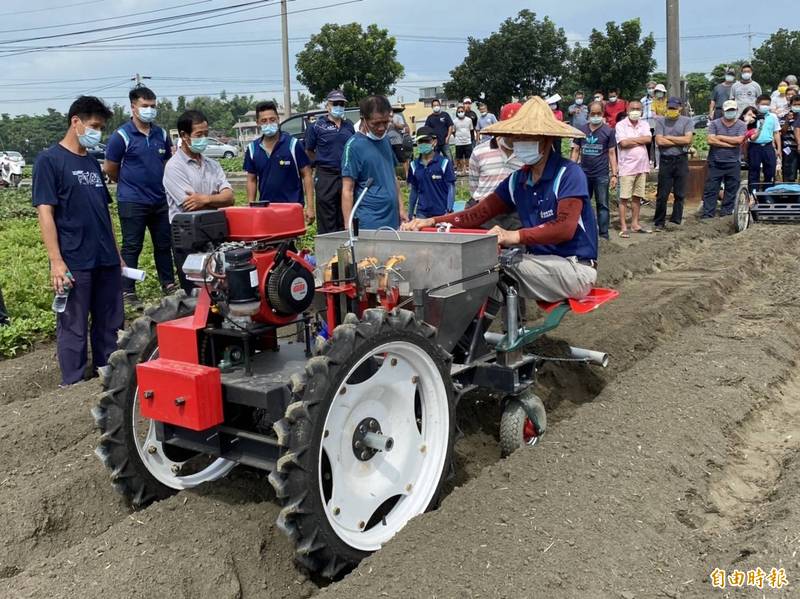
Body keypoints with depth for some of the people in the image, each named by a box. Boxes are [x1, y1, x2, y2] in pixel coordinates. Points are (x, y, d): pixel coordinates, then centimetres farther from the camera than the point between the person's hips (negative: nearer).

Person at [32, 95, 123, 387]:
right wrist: (56, 261, -17)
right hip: (74, 263, -7)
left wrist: (116, 253, 17)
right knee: (73, 329, 2)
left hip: (106, 261, 7)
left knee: (109, 325, 12)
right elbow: (45, 212, -11)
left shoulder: (92, 163, 15)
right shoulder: (50, 160, -5)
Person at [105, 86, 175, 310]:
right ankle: (128, 292, 9)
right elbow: (110, 169, -2)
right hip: (132, 202, -5)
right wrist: (128, 185, 10)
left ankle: (169, 285, 26)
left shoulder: (161, 134, 7)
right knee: (132, 247, 1)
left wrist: (160, 184, 13)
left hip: (160, 200, 5)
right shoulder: (121, 136, -8)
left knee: (164, 244, 13)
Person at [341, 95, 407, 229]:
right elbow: (347, 191, -12)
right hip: (369, 223, -6)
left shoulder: (384, 140, 11)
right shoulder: (354, 145, -10)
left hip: (393, 220, 7)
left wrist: (401, 208, 14)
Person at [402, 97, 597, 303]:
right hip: (541, 261, 6)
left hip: (574, 267, -6)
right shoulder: (518, 180, 9)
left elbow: (565, 227, -24)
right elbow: (479, 214, 5)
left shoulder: (569, 174, -11)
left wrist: (516, 236, -36)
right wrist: (433, 222, -8)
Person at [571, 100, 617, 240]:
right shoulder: (582, 130, 5)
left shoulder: (608, 131, -2)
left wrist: (614, 174, -6)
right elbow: (576, 151, 10)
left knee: (602, 205, 3)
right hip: (584, 174, 3)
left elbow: (612, 153, -1)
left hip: (601, 175, -3)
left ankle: (604, 234, 8)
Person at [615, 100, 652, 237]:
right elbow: (623, 143, -17)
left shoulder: (644, 125, 10)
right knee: (624, 198, -3)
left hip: (642, 166, 5)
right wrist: (640, 141, -7)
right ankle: (623, 227, 1)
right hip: (627, 167, -5)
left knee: (637, 197, 10)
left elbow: (648, 139, -8)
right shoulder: (621, 125, -4)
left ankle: (635, 224, 19)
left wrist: (631, 139, -10)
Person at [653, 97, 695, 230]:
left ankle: (676, 220, 9)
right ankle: (659, 222, 9)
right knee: (662, 194, 1)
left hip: (681, 160, 0)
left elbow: (688, 139, -9)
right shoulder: (661, 121, 6)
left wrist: (668, 137, -6)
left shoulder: (687, 121, 6)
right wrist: (679, 142, -5)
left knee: (680, 194, 2)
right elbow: (659, 141, -7)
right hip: (665, 160, 0)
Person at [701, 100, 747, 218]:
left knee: (731, 189, 4)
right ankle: (707, 213, 1)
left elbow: (739, 140, -11)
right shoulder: (714, 124, 4)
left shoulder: (741, 125, 5)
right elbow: (711, 140, -10)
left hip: (733, 163, 1)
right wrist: (730, 144, -10)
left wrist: (720, 137, -7)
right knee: (710, 189, -2)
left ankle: (726, 211, 13)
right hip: (715, 163, 0)